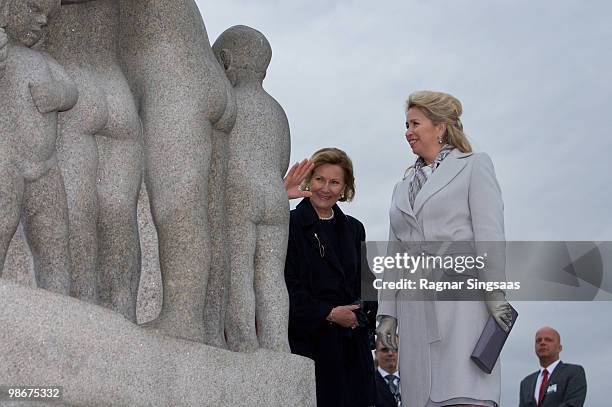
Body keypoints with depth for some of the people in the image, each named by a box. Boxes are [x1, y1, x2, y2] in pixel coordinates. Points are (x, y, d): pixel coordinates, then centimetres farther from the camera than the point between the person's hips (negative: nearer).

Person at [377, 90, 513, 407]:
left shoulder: (474, 166, 9)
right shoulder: (404, 187, 25)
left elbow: (490, 235, -2)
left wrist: (495, 295, -10)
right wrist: (387, 311, 12)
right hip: (415, 306, 5)